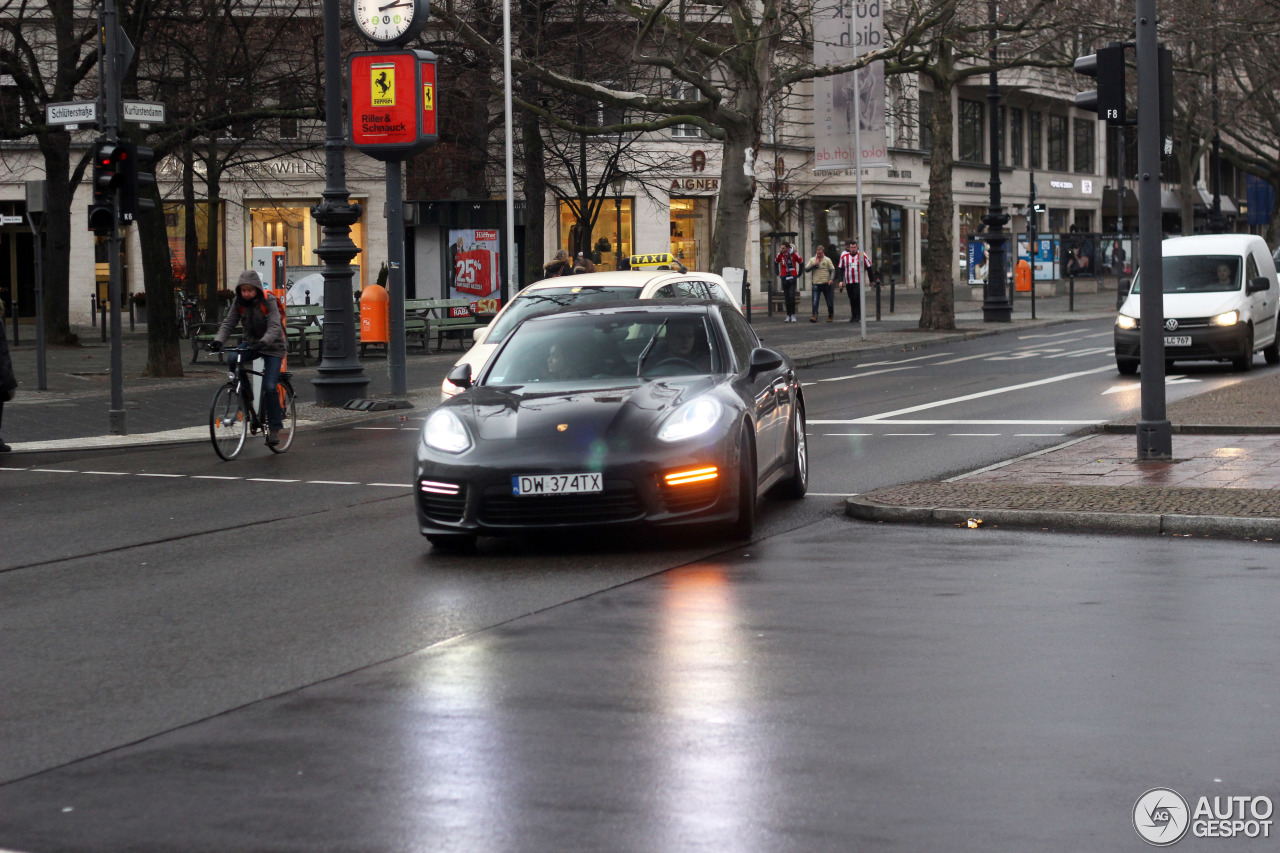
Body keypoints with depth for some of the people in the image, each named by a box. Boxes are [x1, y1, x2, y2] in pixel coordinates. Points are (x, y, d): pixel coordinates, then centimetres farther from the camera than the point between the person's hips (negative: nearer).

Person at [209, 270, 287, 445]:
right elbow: (228, 323, -10)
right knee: (232, 359, -28)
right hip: (251, 344, 4)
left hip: (272, 347, -4)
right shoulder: (239, 303, -4)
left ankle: (275, 428, -4)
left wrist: (263, 342, -46)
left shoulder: (268, 302, -16)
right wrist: (218, 341, -30)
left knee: (269, 387, -16)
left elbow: (274, 326, -27)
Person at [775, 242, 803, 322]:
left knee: (792, 296, -13)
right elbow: (775, 262, 19)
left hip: (792, 278, -3)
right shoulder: (780, 254, 1)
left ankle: (793, 315, -9)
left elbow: (801, 262, 4)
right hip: (784, 278, 3)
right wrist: (778, 273, 15)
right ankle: (788, 316, 13)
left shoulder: (794, 254, -8)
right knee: (786, 298, 6)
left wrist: (799, 274, 4)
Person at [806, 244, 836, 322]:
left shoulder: (827, 260, 4)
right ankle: (814, 317, -16)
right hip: (816, 284, 1)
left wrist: (831, 279, -15)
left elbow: (832, 270, 1)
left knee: (829, 302, 6)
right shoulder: (812, 260, 10)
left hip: (826, 283, -1)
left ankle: (830, 317, 21)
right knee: (815, 301, -12)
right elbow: (807, 269, 4)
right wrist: (814, 265, -9)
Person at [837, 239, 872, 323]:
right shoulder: (844, 256, 6)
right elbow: (840, 269, 13)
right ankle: (854, 316, 18)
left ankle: (859, 317, -7)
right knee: (852, 300, 8)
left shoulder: (862, 255, -1)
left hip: (859, 281, -3)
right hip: (849, 282, 3)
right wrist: (841, 281, 4)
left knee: (858, 298, -14)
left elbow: (869, 268, 6)